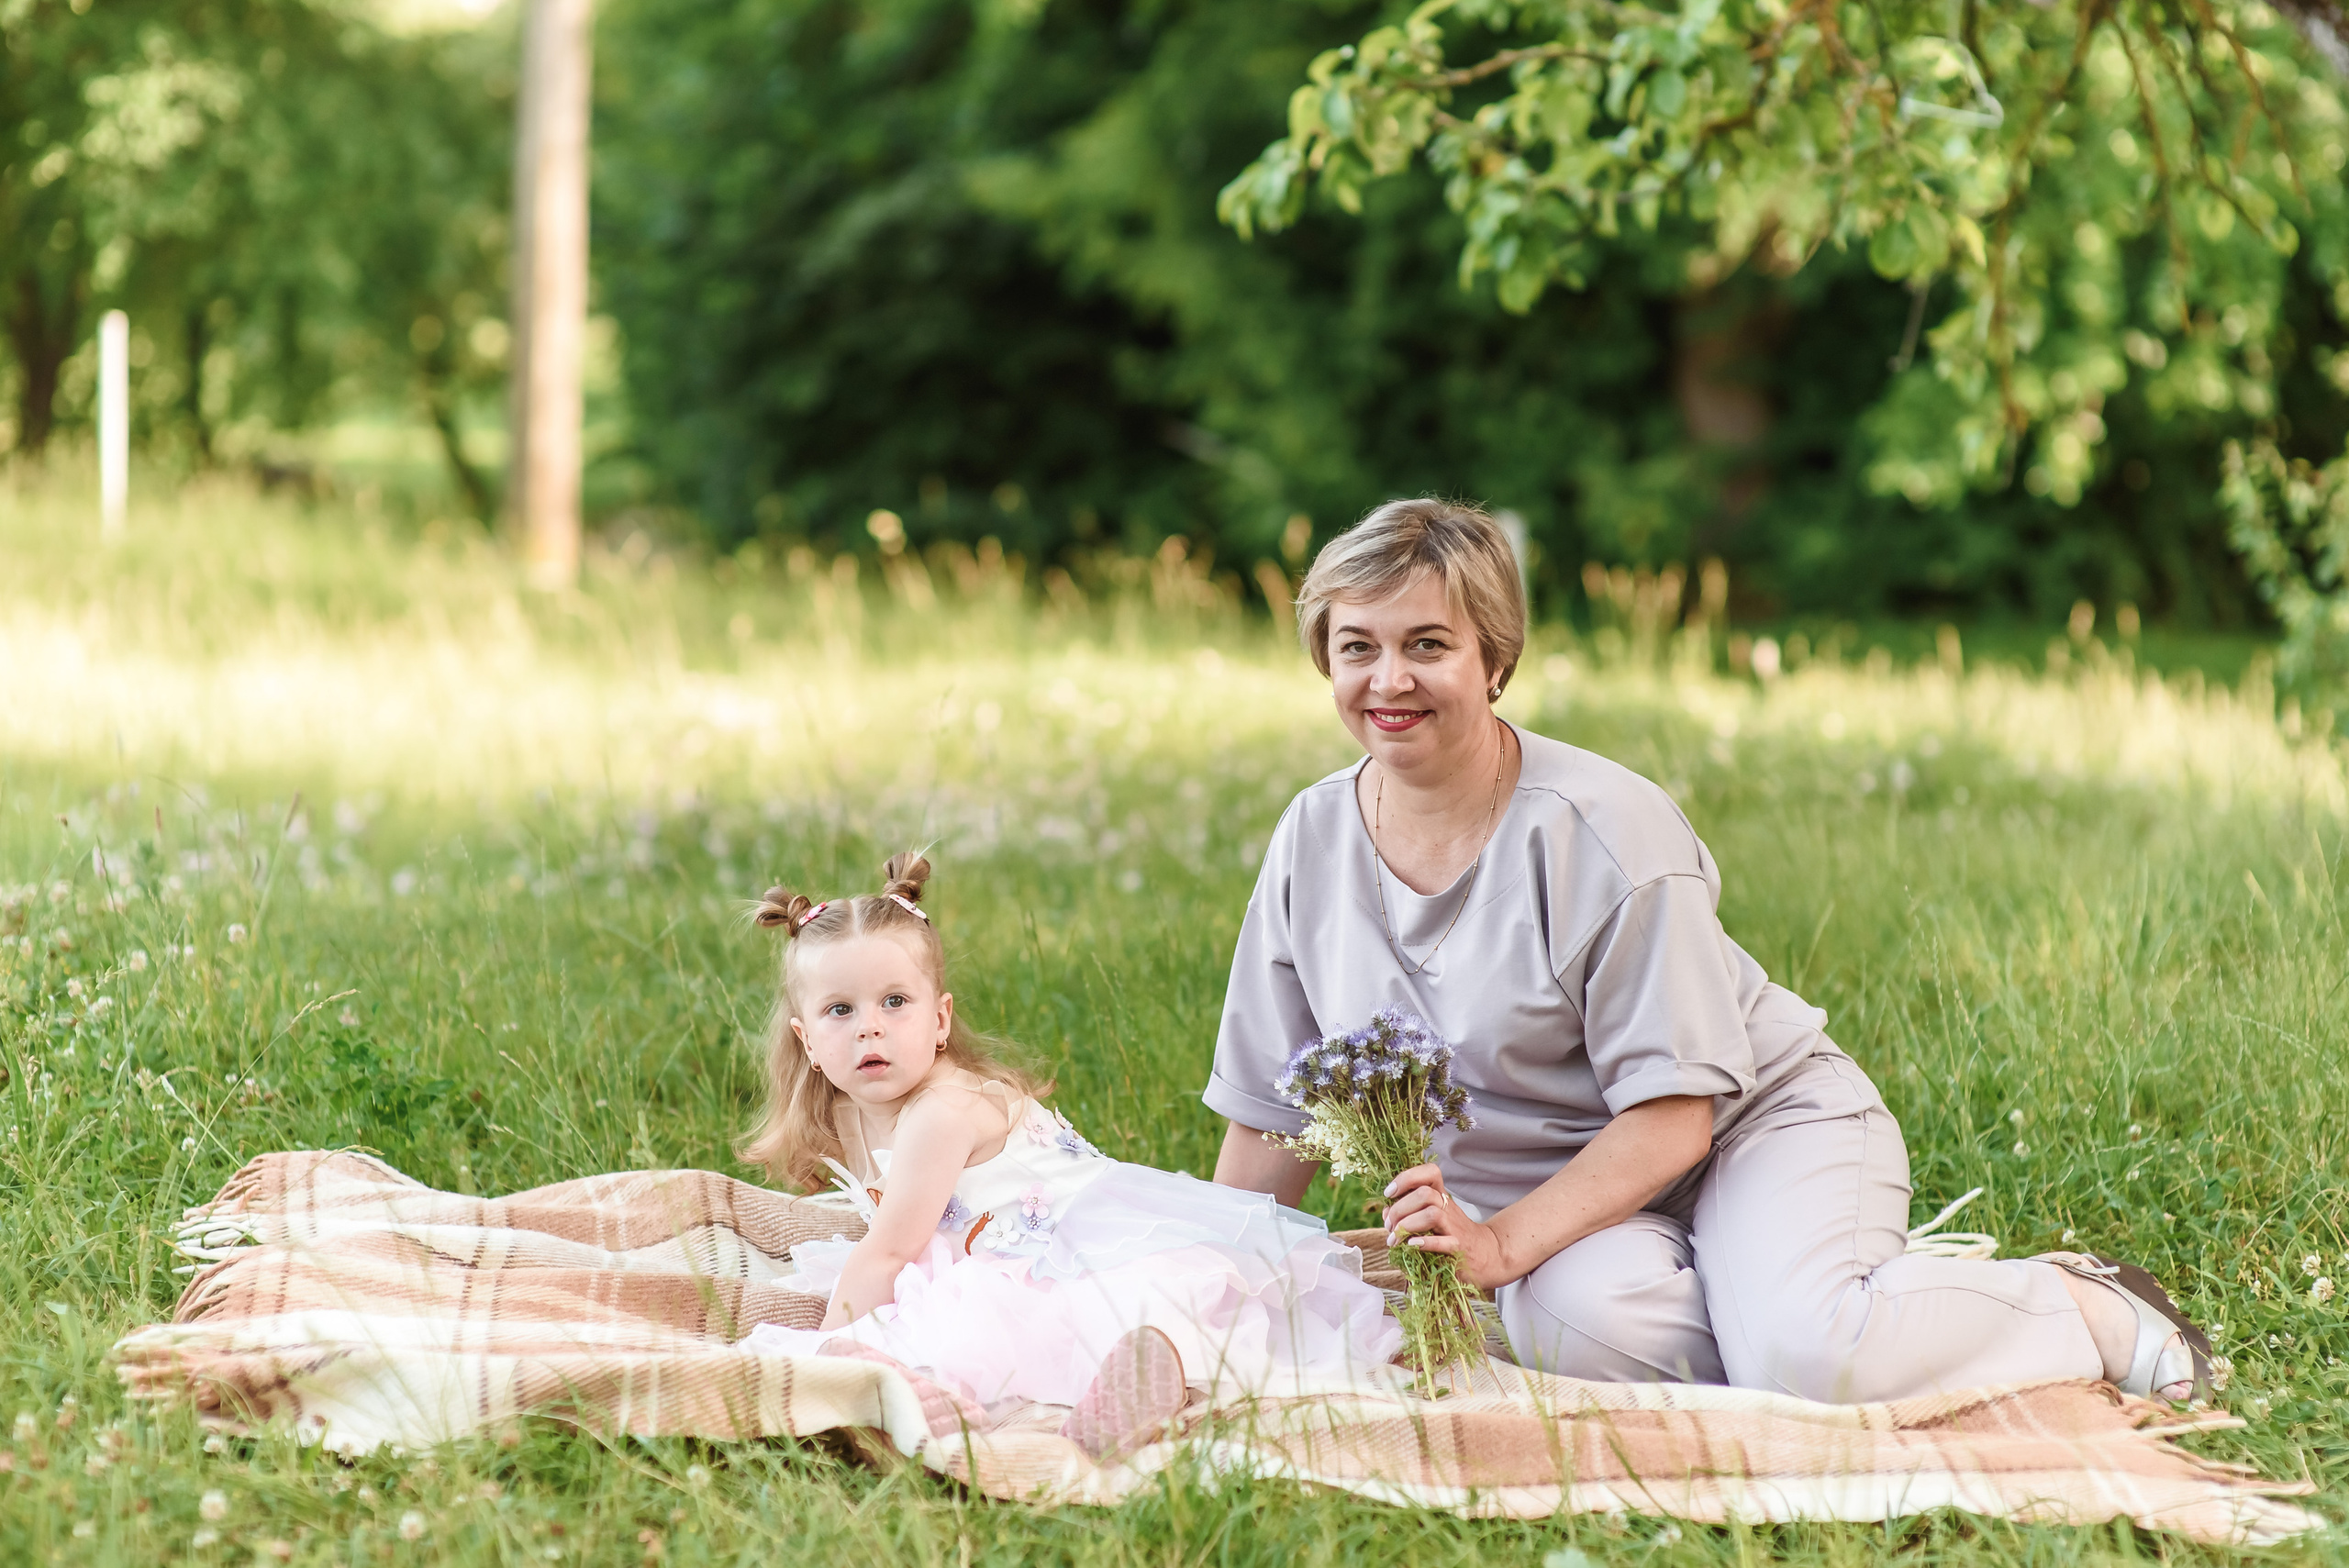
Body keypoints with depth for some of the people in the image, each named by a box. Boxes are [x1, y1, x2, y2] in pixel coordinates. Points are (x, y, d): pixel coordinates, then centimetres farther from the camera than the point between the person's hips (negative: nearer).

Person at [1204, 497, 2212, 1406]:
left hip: (1755, 1126, -4)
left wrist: (1502, 1243, -28)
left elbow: (1673, 1114, -20)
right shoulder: (1312, 842, -1)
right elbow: (1274, 1110, 8)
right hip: (1570, 1200, 4)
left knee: (1805, 1357, -34)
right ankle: (1846, 1299, -6)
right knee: (1575, 1325, -34)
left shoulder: (1602, 831, -18)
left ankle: (2077, 1306, -5)